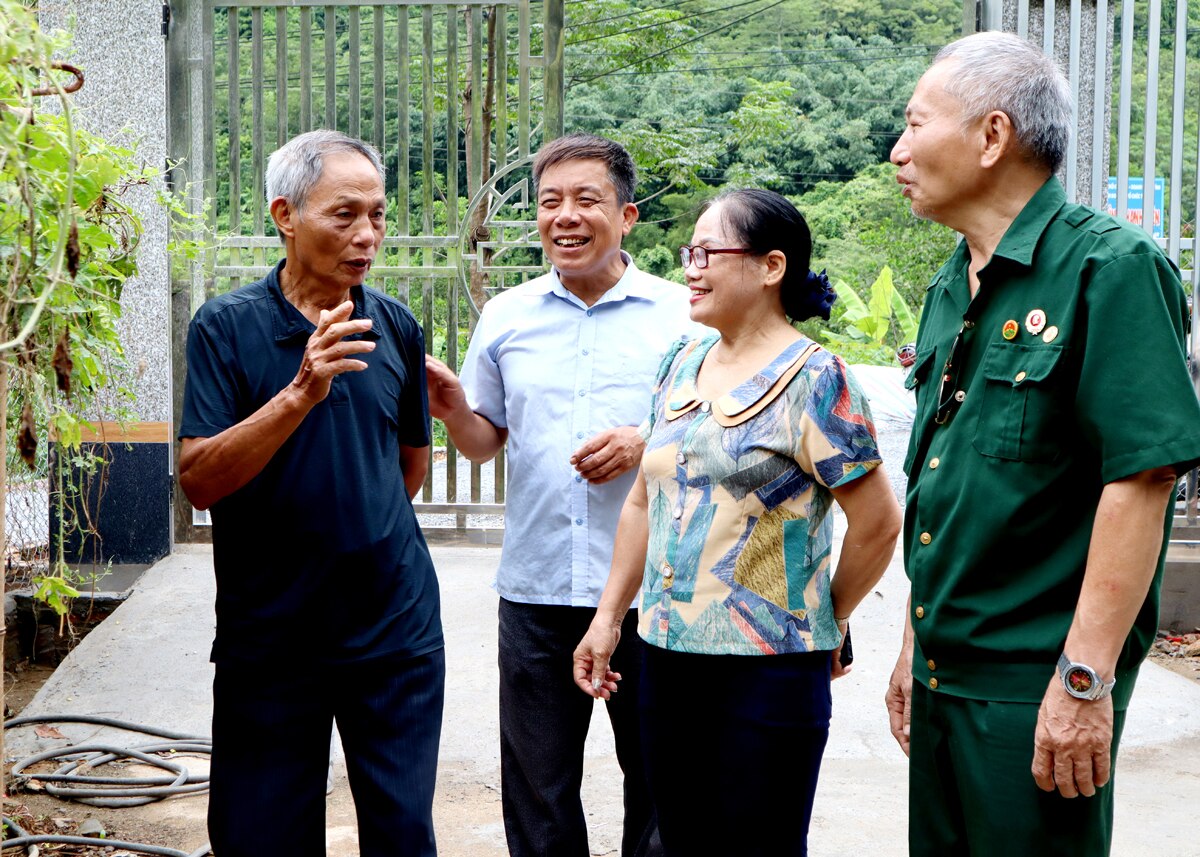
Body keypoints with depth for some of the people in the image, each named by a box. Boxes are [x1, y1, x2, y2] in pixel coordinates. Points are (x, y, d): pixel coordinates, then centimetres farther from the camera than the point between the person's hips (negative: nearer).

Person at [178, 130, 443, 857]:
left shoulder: (396, 326, 4)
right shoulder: (227, 327, -7)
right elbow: (200, 481, -18)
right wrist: (302, 392, -27)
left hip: (396, 629, 3)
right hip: (269, 635, -2)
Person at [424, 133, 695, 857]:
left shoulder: (681, 314, -2)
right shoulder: (506, 317, 7)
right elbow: (485, 442, 13)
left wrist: (648, 443, -16)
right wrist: (453, 410, -8)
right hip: (535, 592, 3)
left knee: (660, 785, 11)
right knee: (538, 797, 13)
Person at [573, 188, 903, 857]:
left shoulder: (814, 380, -11)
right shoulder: (682, 368, 10)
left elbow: (878, 523, -11)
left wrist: (826, 623, 0)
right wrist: (609, 618, 14)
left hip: (769, 672, -6)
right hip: (668, 656, 6)